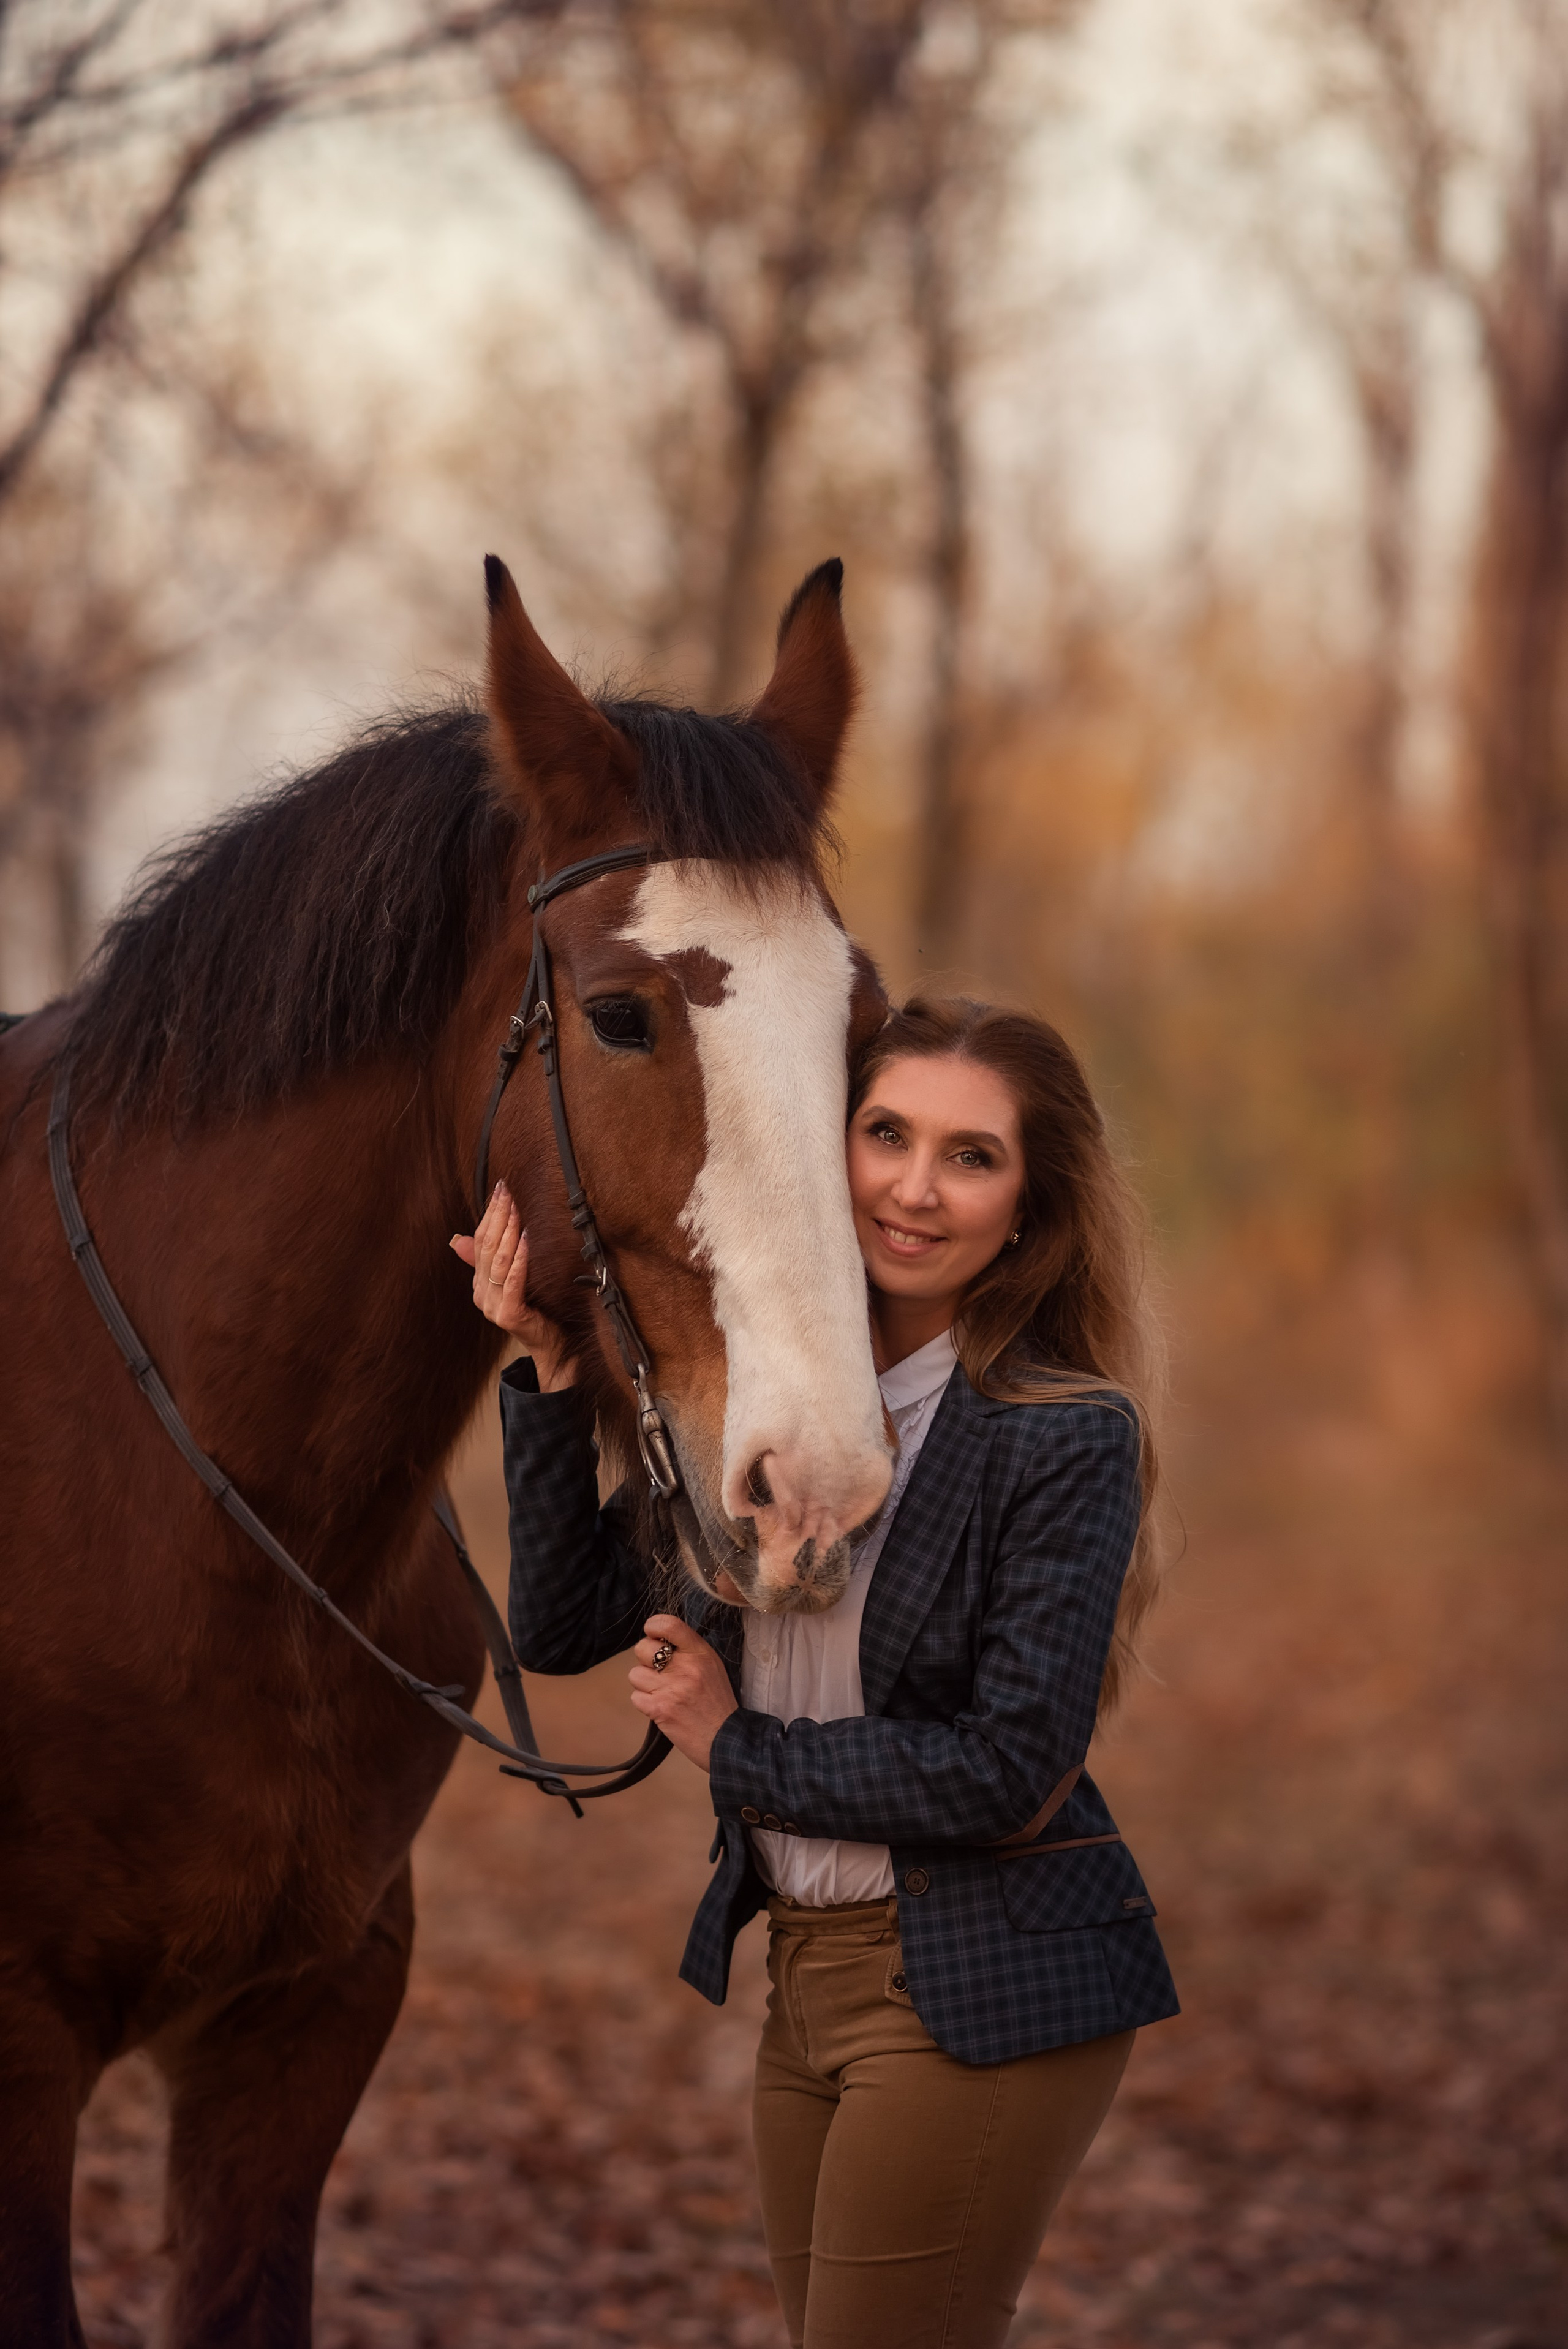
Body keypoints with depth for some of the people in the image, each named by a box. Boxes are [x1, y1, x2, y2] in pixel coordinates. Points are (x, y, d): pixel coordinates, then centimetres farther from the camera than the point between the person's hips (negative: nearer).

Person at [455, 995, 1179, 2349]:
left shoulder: (1067, 1435, -15)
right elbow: (563, 1625, 6)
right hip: (807, 1979, 7)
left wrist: (738, 1750, -11)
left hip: (981, 1996, -7)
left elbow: (1012, 1770, -19)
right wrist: (550, 1373, -5)